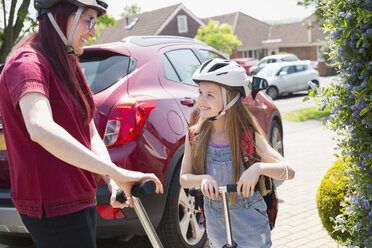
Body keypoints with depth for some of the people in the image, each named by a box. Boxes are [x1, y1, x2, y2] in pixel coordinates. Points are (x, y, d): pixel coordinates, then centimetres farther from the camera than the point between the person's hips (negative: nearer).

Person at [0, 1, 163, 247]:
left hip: (78, 199, 9)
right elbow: (40, 129, -36)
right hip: (54, 206, -9)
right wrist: (115, 172, -40)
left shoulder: (69, 66, 14)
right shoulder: (28, 63, -16)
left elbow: (91, 135, 8)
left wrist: (113, 181, -9)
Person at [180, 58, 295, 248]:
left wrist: (258, 168, -35)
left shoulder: (249, 136, -14)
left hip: (249, 221, -3)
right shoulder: (195, 135, -6)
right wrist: (203, 179, -22)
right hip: (215, 221, 3)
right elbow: (183, 178, -1)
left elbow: (289, 171, -16)